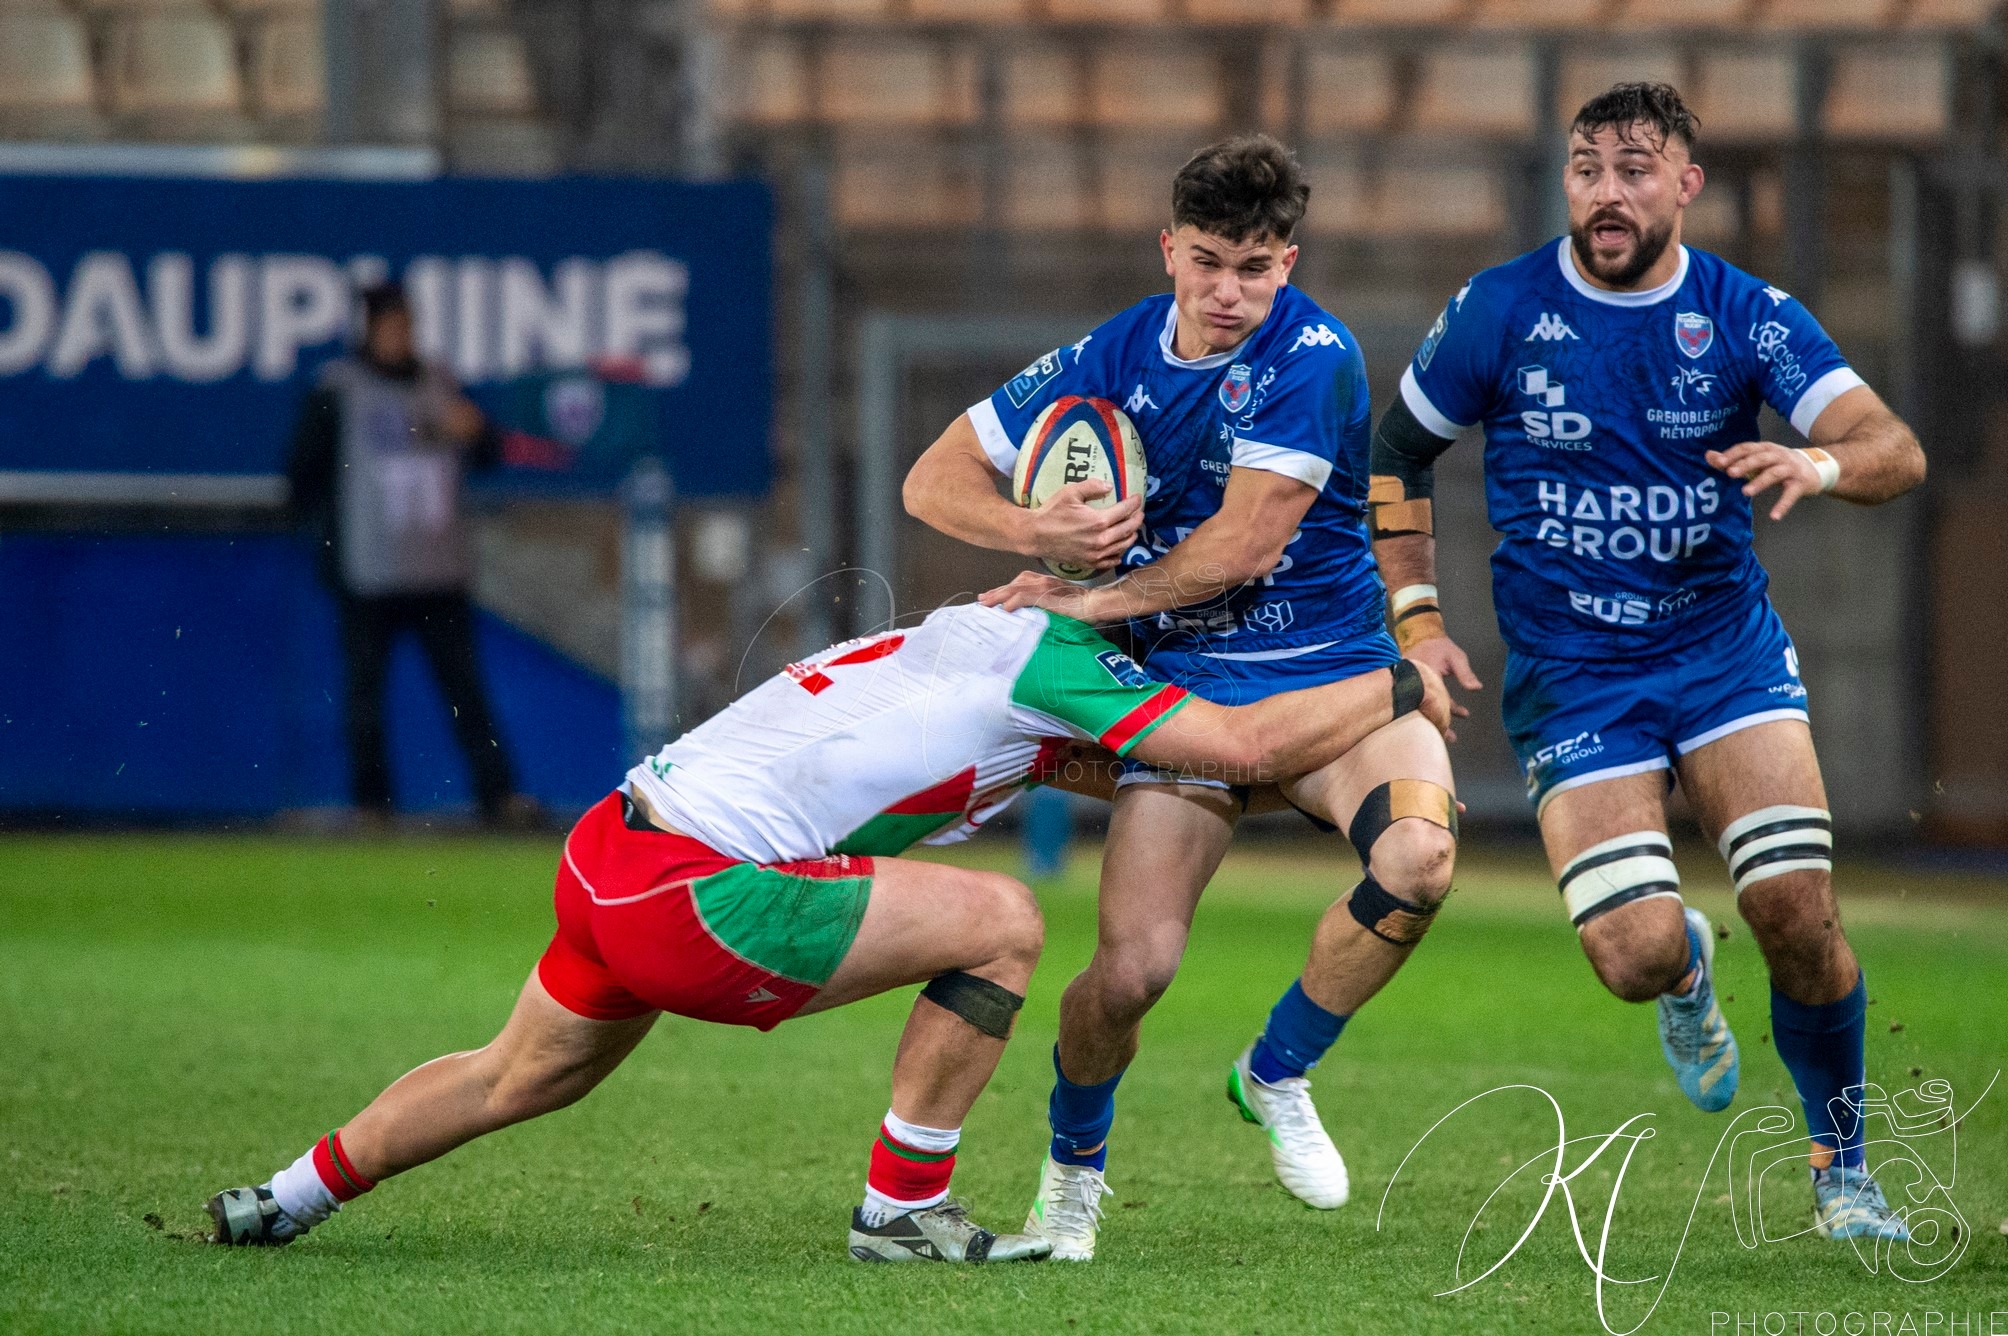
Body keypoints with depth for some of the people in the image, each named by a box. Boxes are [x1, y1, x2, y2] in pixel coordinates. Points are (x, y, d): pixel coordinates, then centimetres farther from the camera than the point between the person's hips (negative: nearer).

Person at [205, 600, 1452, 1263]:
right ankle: (904, 1209, 1)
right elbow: (1242, 744, -9)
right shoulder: (1042, 655, -7)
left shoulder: (966, 638, 19)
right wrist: (1399, 689, 4)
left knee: (519, 1079, 31)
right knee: (1000, 921, -8)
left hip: (607, 855, 10)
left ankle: (293, 1195, 42)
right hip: (696, 890, -10)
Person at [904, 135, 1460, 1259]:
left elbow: (1242, 545, -17)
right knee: (1134, 967, -15)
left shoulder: (1313, 357, -13)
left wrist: (1095, 599, -12)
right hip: (1186, 686, 2)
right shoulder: (1109, 361, -1)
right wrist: (1039, 528, -15)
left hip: (1333, 670, -2)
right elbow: (934, 481, 5)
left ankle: (1278, 1073, -5)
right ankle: (1074, 1165, 18)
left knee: (1418, 855, -32)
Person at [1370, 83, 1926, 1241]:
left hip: (1727, 649, 1)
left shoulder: (1749, 317, -5)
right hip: (1569, 675, -1)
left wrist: (1824, 464, -37)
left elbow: (1896, 451, -14)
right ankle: (1688, 971, 25)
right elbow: (1396, 453, 10)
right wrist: (1416, 617, 3)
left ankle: (1841, 1166, 8)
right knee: (1636, 955, -15)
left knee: (1798, 911, -15)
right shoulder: (1501, 312, -4)